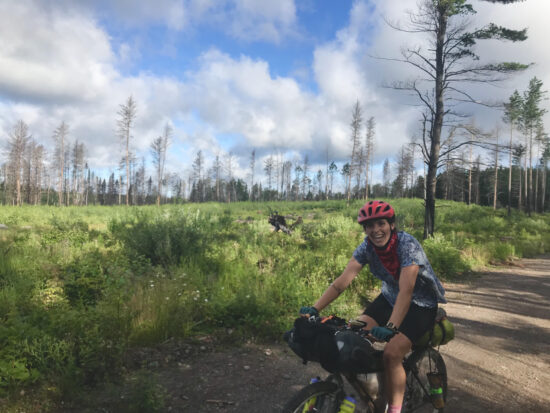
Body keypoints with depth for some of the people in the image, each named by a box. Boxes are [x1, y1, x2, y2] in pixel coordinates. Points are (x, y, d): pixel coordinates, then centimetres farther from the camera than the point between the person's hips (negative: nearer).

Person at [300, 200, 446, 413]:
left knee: (392, 353, -24)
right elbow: (342, 280, -21)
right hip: (389, 298, 5)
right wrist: (314, 309, -31)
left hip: (421, 304, -5)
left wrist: (390, 328, -49)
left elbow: (406, 290, -38)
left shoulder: (408, 244, -28)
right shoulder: (367, 247, -13)